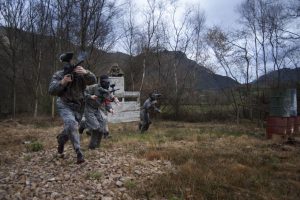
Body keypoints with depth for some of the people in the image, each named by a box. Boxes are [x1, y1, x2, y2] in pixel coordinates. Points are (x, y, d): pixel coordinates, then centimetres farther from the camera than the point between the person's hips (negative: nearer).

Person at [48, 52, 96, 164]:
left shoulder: (80, 73, -5)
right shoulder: (58, 75, -4)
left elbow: (93, 80, -22)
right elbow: (51, 91, -12)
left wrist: (86, 72, -42)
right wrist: (62, 82, -28)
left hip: (78, 107, 2)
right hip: (65, 105, -2)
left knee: (70, 129, 13)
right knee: (71, 124, -27)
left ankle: (60, 140, 47)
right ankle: (79, 153, -22)